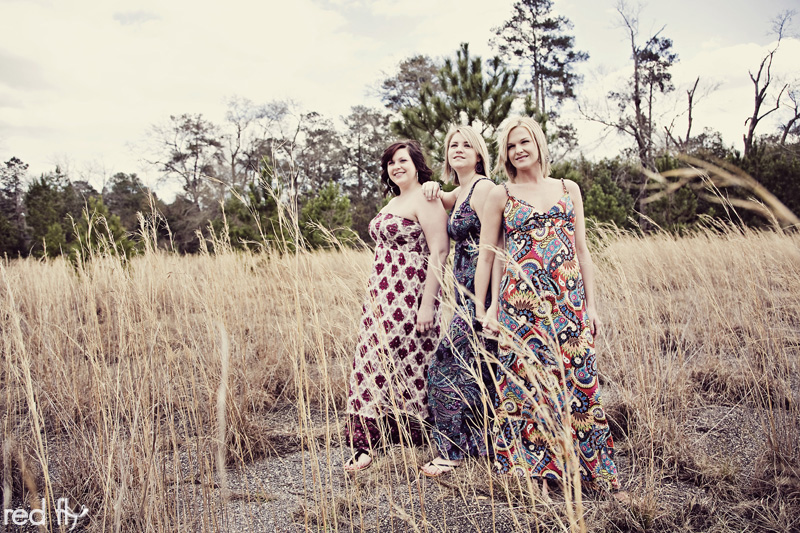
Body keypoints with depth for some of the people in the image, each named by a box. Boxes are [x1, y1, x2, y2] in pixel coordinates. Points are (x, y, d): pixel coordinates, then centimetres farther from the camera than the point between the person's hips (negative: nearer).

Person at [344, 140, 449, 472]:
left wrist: (428, 304, -22)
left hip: (410, 299, -9)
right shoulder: (393, 202, 20)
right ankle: (367, 445, 15)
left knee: (409, 365, -5)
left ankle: (439, 446, 10)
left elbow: (439, 252, -16)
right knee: (374, 363, 6)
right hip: (382, 297, 9)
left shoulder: (425, 200, -9)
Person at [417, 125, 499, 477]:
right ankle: (480, 443, 26)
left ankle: (453, 451, 6)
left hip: (481, 289, -9)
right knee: (476, 367, 14)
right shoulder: (459, 192, 16)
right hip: (466, 289, 9)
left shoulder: (483, 188, -11)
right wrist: (432, 188, 16)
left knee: (451, 364, -6)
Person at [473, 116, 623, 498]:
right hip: (521, 302, -2)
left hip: (569, 301, 3)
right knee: (528, 381, 0)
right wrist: (482, 309, -2)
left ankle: (587, 468, 21)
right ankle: (536, 475, 14)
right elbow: (486, 256, 4)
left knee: (576, 380, 5)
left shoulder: (569, 190, 12)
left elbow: (583, 252, 12)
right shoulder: (501, 196, 5)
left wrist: (591, 304, 7)